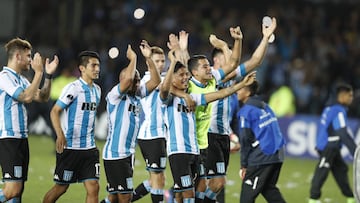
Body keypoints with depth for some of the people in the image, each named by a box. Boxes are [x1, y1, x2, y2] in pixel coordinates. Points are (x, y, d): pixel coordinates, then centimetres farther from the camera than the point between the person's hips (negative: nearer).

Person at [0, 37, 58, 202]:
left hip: (21, 138, 10)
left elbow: (42, 97, 21)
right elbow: (26, 97, -21)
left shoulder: (21, 79, 17)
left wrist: (48, 75, 10)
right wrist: (38, 72, -15)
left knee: (18, 190, 6)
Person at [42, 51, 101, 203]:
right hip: (70, 147, -6)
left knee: (93, 187, -5)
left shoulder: (97, 90, 11)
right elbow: (55, 111, -15)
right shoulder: (73, 88, -11)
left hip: (89, 148, 6)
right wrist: (60, 135, -30)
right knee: (61, 187, 4)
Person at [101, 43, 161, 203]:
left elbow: (155, 81, 10)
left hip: (129, 153, 8)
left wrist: (148, 58, 1)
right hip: (115, 154, -8)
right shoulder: (115, 96, -11)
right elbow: (128, 79, -28)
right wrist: (133, 59, -14)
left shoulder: (137, 95, 12)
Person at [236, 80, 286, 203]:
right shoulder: (264, 106, 16)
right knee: (269, 188, 19)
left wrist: (244, 165, -3)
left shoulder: (246, 111, -8)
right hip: (277, 155, 8)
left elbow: (246, 139, -9)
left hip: (261, 156, -8)